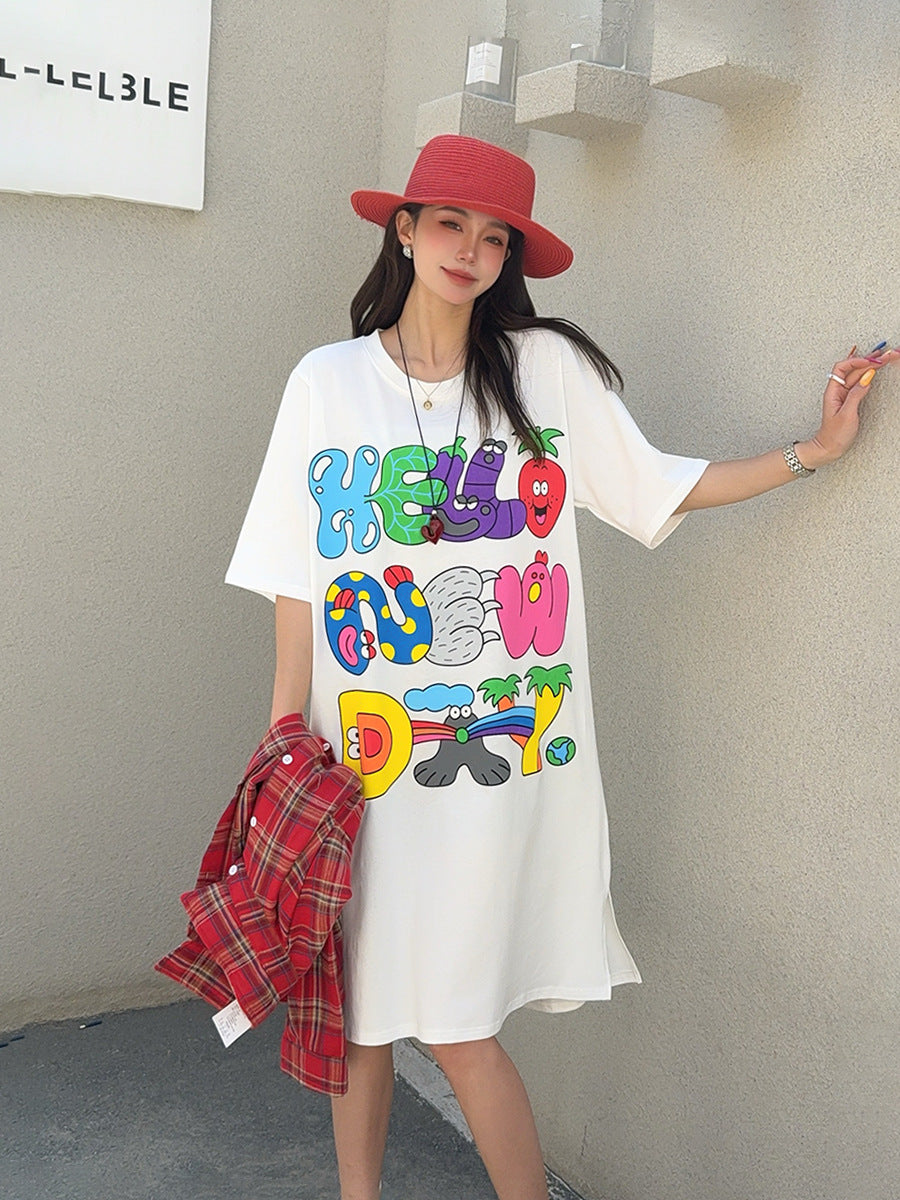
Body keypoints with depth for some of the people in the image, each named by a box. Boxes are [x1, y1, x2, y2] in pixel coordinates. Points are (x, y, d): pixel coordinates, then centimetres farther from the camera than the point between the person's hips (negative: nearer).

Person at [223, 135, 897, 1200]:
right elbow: (296, 582, 3)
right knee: (354, 1005, 11)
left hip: (502, 744, -1)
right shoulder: (327, 381, 3)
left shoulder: (548, 369, 1)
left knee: (453, 1021, 0)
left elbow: (661, 487, 8)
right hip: (363, 745, 2)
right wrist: (284, 744, 3)